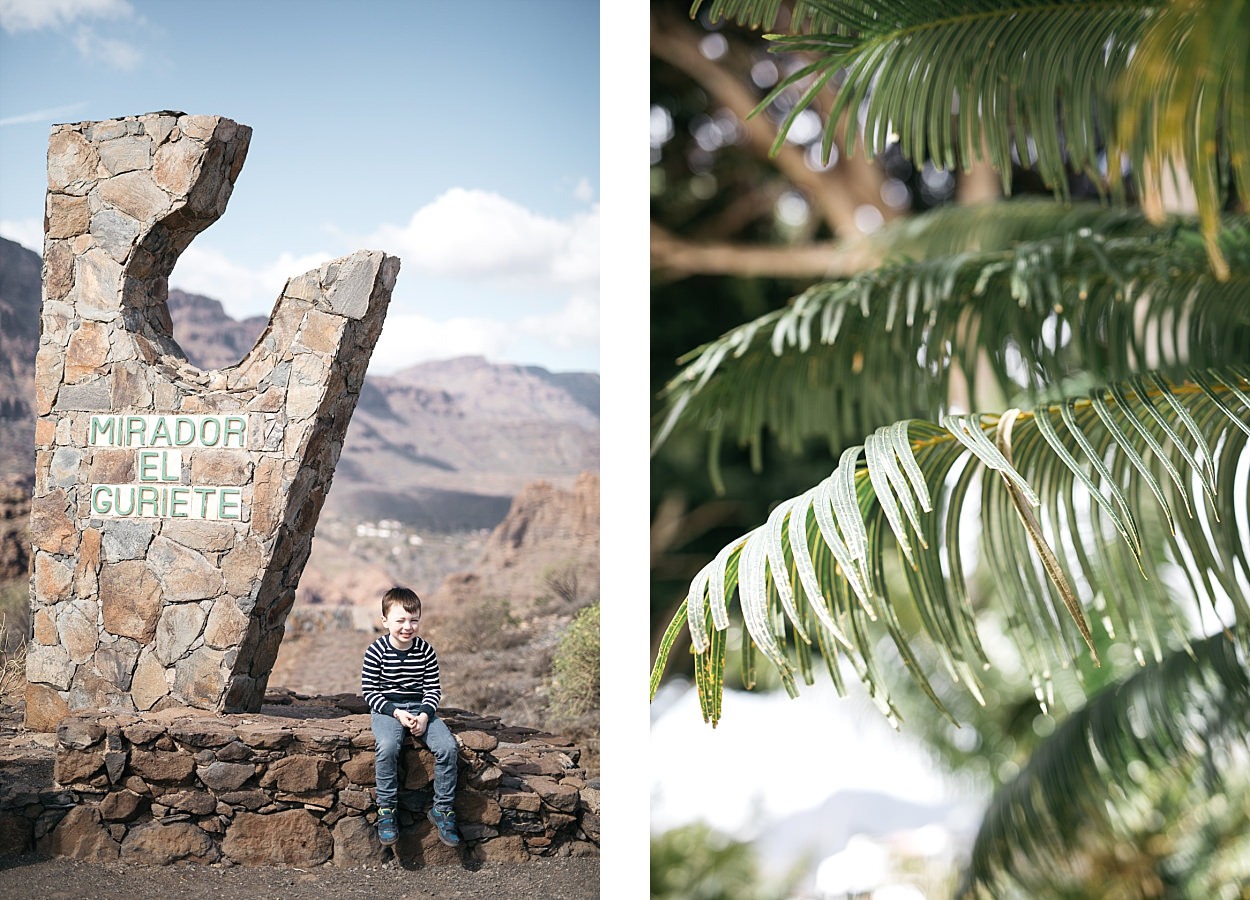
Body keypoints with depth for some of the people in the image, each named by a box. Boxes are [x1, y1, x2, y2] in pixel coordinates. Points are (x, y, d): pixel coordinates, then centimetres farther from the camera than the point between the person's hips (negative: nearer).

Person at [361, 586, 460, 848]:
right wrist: (396, 712, -17)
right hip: (387, 709, -3)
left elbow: (434, 688, 5)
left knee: (448, 747, -21)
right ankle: (386, 811, -19)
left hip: (420, 708, 3)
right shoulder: (376, 652, -6)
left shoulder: (425, 650, 1)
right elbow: (369, 691, -5)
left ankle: (443, 809, -5)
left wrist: (425, 715, -13)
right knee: (388, 746, -34)